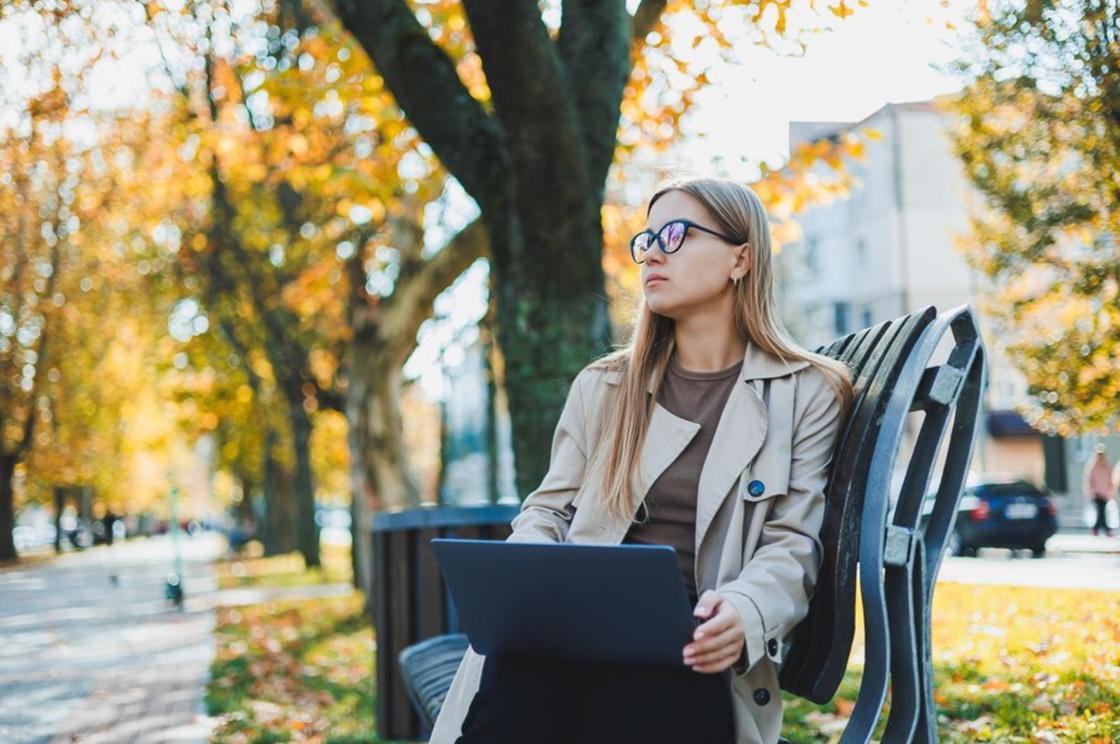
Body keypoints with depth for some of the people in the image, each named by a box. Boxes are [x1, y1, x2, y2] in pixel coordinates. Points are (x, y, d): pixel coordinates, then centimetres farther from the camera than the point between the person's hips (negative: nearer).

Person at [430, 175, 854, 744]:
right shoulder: (602, 386, 21)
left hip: (692, 653, -2)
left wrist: (744, 613, -21)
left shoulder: (806, 395, 11)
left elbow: (792, 544, 3)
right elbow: (549, 508, 20)